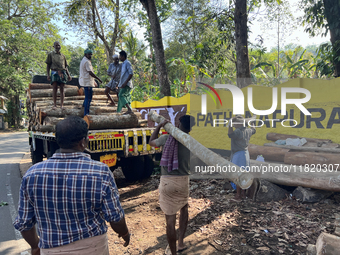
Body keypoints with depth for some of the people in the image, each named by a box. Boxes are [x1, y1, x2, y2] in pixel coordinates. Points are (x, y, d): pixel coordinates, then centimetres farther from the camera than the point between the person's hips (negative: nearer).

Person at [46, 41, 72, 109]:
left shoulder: (63, 56, 20)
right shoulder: (50, 54, 12)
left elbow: (66, 66, 20)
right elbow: (48, 66, 8)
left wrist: (69, 75, 8)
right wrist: (48, 75, -4)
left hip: (62, 73, 2)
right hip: (54, 72, -2)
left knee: (62, 89, -2)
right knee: (55, 88, -8)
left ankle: (62, 105, -4)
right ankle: (54, 105, -7)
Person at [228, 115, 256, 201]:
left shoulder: (238, 131, -21)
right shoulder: (248, 130, 7)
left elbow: (230, 135, -39)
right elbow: (253, 130, 29)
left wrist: (230, 125, -33)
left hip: (238, 155, -9)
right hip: (245, 153, 10)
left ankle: (238, 196, -1)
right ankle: (243, 193, 28)